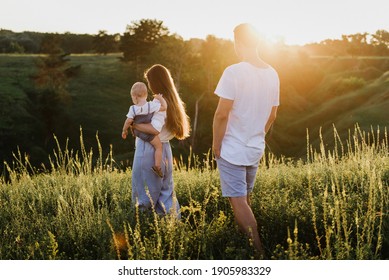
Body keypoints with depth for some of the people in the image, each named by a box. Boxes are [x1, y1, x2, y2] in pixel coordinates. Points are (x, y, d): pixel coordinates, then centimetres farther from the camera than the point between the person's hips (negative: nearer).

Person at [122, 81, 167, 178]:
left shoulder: (133, 109, -18)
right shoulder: (151, 105, -24)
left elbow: (128, 121, -12)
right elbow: (164, 107, -17)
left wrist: (124, 131, 3)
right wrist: (160, 98, -1)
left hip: (137, 132, 5)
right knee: (159, 146, 9)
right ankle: (157, 166, 1)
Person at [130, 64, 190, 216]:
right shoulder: (172, 100, 10)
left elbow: (155, 129, -25)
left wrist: (134, 125, -15)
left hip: (150, 151, -9)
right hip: (163, 148, 9)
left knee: (145, 193, 1)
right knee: (165, 189, 15)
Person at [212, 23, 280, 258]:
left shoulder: (234, 72, -18)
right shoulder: (272, 74, 3)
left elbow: (222, 114, -19)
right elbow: (272, 116, 11)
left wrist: (216, 144, -8)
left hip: (232, 150, -7)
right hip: (256, 149, 7)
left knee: (238, 201, -2)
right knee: (245, 198, 20)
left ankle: (260, 252, -4)